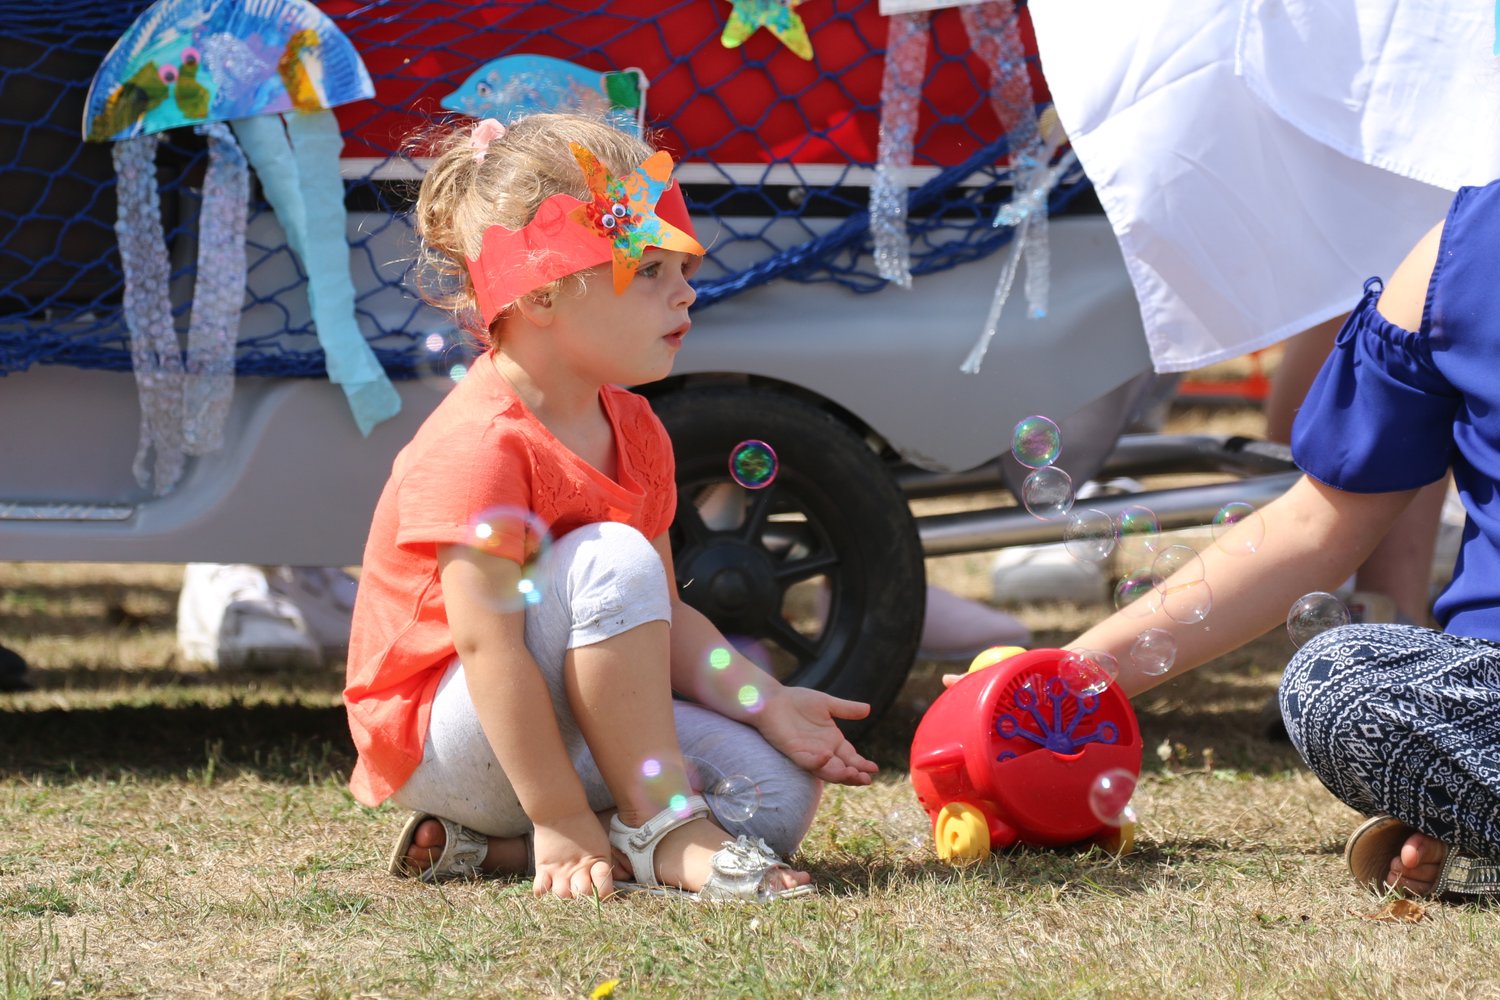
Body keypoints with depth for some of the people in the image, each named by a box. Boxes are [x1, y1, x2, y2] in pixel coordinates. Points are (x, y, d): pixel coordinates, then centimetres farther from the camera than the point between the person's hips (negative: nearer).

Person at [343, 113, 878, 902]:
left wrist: (768, 704, -6)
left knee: (779, 795, -8)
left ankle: (486, 847, -4)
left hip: (569, 732, 9)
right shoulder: (480, 448, -23)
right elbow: (489, 645, -27)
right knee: (612, 558, -30)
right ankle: (663, 831, -24)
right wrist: (563, 823, -28)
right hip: (444, 740, -9)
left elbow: (660, 619, 10)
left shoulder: (631, 431, 7)